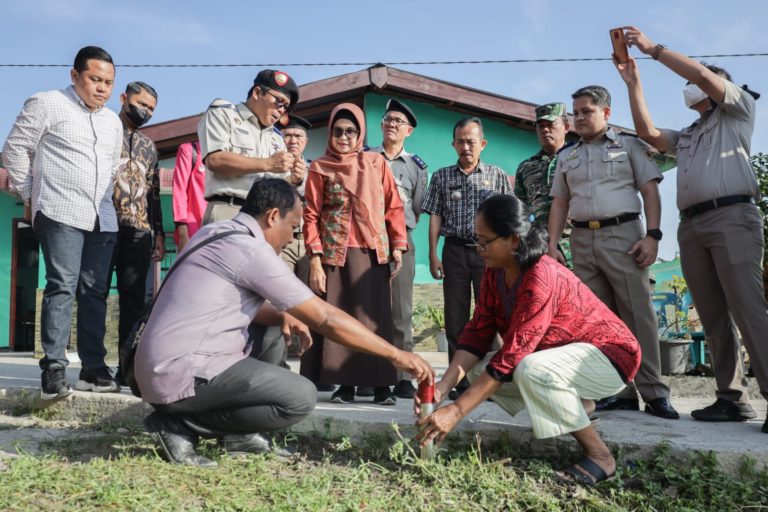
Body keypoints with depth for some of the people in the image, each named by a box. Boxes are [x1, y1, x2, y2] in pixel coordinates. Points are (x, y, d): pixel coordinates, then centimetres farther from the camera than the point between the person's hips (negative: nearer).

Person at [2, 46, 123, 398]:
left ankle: (93, 368, 10)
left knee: (95, 292, 5)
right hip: (61, 214, -5)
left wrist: (105, 202, 16)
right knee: (62, 287, -12)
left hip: (102, 219, 6)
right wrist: (30, 196, 2)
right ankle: (53, 369, -9)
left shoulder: (113, 122, 19)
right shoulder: (47, 104, 2)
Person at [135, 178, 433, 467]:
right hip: (182, 376, -10)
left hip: (160, 366, 10)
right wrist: (396, 355, -7)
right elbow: (327, 319, -15)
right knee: (301, 398, -15)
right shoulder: (251, 250, -17)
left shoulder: (215, 234, 11)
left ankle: (237, 435, 12)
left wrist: (280, 315, 4)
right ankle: (180, 425, -6)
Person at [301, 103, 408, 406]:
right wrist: (315, 259, -7)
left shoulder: (377, 163, 10)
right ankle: (345, 384, 8)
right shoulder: (320, 168, 6)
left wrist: (397, 245, -1)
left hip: (372, 253, 1)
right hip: (334, 253, 0)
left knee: (374, 316, 2)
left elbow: (393, 207, 9)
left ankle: (381, 384, 7)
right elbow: (311, 216, 1)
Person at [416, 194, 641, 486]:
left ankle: (600, 456, -15)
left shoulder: (542, 280, -32)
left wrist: (456, 411, -34)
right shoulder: (494, 272, -7)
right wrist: (443, 386, -22)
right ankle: (576, 406, 12)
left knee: (531, 370, -36)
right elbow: (478, 333, -9)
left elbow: (512, 355, -35)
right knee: (478, 369, -3)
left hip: (609, 354, -9)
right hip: (565, 353, 9)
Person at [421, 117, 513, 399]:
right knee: (455, 317, 3)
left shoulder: (497, 175, 8)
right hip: (455, 251, 1)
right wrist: (433, 255, 0)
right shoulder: (442, 177, 10)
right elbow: (435, 216, 7)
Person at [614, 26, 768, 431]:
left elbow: (704, 75, -1)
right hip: (691, 226, 7)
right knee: (713, 318, 1)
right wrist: (633, 81, 17)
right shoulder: (685, 137, 31)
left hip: (732, 217, -6)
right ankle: (732, 398, 2)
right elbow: (647, 132, 17)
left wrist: (653, 49, 2)